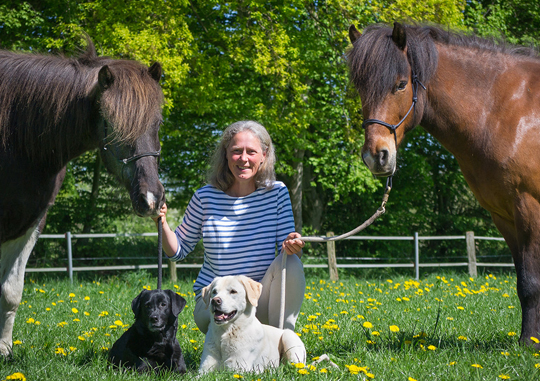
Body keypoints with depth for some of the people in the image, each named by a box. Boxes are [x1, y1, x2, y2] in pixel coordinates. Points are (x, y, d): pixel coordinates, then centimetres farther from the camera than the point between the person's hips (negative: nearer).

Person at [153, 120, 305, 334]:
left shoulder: (277, 192, 0)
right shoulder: (206, 197, -2)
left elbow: (287, 248, -1)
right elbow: (179, 251, 6)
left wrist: (292, 247, -26)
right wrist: (162, 224, -13)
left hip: (262, 298, 2)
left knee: (290, 263, -28)